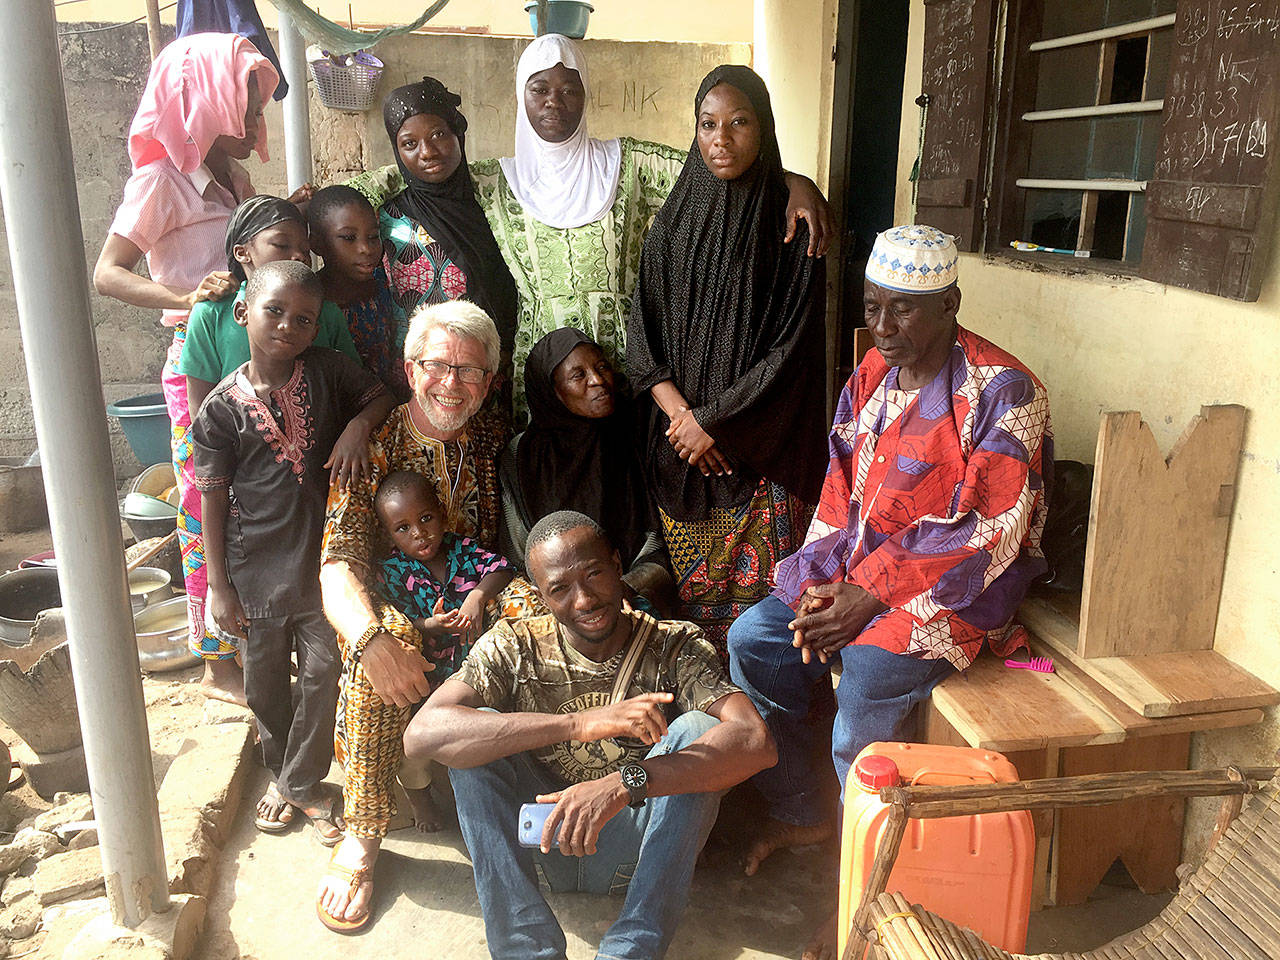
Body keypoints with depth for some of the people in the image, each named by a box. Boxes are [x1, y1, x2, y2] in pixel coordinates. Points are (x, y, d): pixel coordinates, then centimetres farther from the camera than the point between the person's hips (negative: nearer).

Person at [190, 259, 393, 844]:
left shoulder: (326, 371, -4)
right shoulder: (222, 408, -8)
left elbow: (381, 396, 10)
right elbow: (212, 501, -4)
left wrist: (359, 423, -15)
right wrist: (219, 587, -4)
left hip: (321, 557, 1)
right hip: (256, 568, 0)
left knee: (324, 670, 2)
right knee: (266, 683, 15)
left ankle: (302, 783, 22)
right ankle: (279, 773, 39)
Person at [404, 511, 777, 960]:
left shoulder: (674, 646, -10)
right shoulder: (514, 648, -9)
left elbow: (756, 742, -27)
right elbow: (422, 734, -27)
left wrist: (620, 785, -41)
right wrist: (579, 724, -37)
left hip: (633, 853, -1)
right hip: (542, 844, 1)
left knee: (697, 729, -24)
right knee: (478, 731, -21)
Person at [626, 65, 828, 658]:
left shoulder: (792, 225, -5)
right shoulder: (676, 219, 6)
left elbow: (793, 348, -10)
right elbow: (643, 334, 4)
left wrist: (715, 422, -12)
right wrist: (682, 415, -10)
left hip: (764, 448, -3)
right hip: (682, 443, 3)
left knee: (760, 589, 1)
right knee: (690, 589, 9)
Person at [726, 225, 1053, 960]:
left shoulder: (1003, 392, -16)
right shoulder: (873, 375, 7)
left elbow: (988, 534, -21)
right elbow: (840, 493, 9)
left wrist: (870, 598, -23)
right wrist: (821, 587, -6)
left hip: (957, 587, -7)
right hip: (855, 570, 7)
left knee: (870, 673, -28)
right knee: (752, 640, -5)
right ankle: (798, 812, 13)